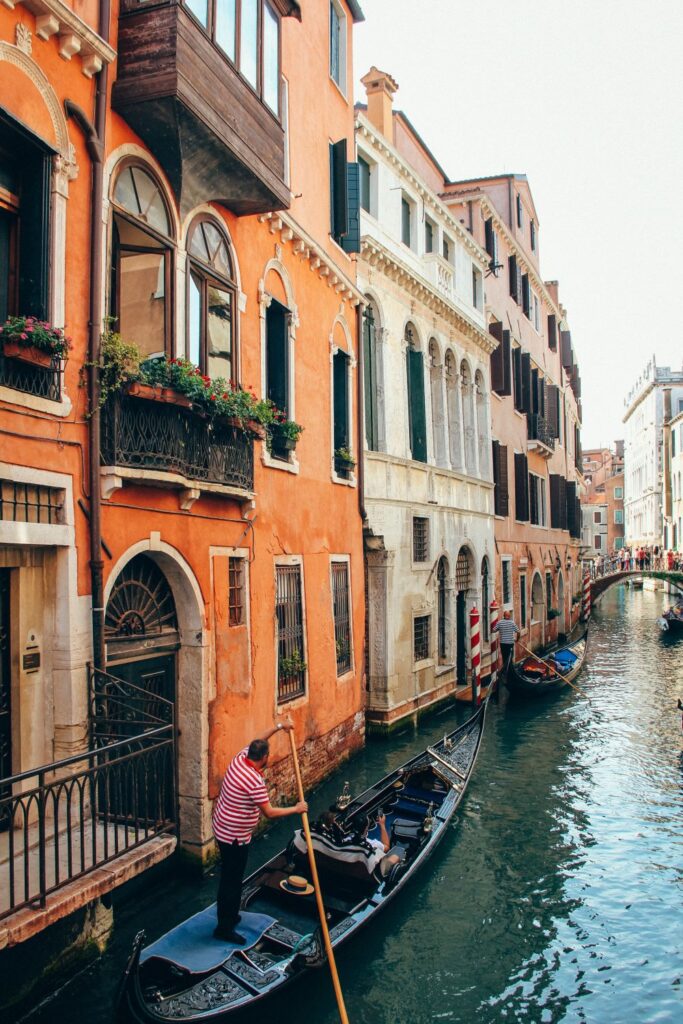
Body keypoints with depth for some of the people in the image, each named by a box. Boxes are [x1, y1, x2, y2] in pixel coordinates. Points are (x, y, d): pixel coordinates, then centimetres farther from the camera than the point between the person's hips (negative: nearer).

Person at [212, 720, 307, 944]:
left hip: (223, 828, 9)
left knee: (230, 876, 23)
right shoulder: (254, 781, -29)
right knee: (232, 880, 4)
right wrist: (296, 809, -14)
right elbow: (269, 812, -25)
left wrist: (279, 726, 17)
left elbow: (257, 742, 15)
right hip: (235, 836, -9)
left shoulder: (240, 758, -5)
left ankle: (229, 915, 39)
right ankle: (224, 928, 16)